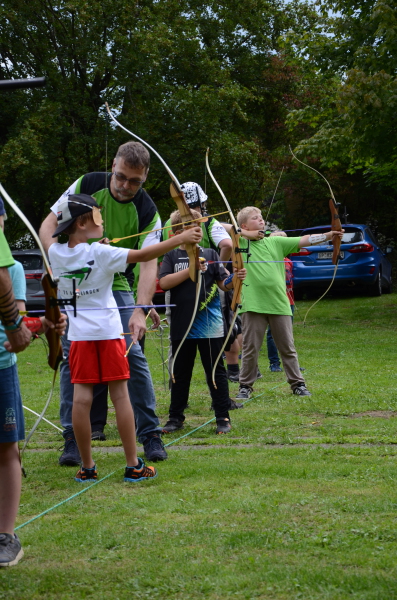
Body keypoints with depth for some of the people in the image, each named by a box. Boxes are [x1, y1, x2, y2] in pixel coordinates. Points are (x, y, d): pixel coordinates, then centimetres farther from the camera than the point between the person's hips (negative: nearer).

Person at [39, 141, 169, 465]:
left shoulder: (147, 212, -11)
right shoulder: (86, 186, -9)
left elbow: (149, 264, -19)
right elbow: (49, 225, -3)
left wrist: (140, 310, -32)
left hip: (116, 286, 0)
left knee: (133, 356, -7)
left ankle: (151, 436, 4)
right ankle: (73, 439, 5)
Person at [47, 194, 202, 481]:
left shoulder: (56, 253, 2)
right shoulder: (100, 253, -11)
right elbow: (141, 255, -16)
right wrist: (181, 238, -14)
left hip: (79, 333, 4)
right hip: (108, 330, -4)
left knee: (81, 396, 0)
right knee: (120, 395, 1)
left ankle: (87, 467, 4)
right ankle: (133, 465, 5)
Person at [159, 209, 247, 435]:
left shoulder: (209, 254, 4)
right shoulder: (172, 257, 4)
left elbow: (224, 284, 3)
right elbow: (164, 282, -9)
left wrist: (236, 278, -18)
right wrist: (190, 270, -16)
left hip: (210, 325, -1)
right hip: (181, 325, 1)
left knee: (216, 371, 2)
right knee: (180, 372, 11)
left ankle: (223, 418, 9)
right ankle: (176, 418, 23)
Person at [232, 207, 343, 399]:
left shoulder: (275, 242, 10)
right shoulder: (240, 243, 2)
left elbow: (304, 240, 4)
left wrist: (328, 235, -8)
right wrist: (247, 234, -5)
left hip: (279, 303, 3)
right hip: (253, 304, -3)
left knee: (287, 347, 9)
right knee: (250, 349, 4)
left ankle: (297, 384, 18)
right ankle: (245, 386, 16)